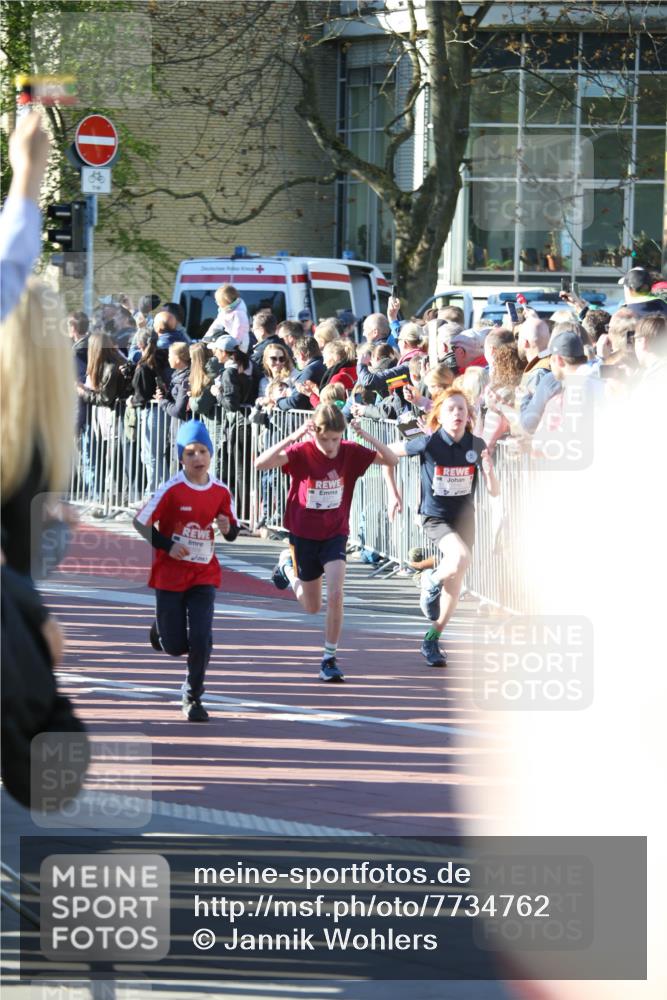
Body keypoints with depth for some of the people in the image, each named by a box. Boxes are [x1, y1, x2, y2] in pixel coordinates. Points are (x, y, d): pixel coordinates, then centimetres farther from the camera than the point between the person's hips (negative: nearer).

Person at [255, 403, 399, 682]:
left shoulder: (350, 452, -11)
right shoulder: (300, 453, -18)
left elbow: (391, 459, -14)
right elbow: (261, 463, -33)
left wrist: (365, 435, -26)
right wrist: (294, 437, -38)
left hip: (335, 534, 1)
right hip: (304, 535, -1)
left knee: (335, 595, -19)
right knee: (312, 607, 14)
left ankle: (330, 659, -5)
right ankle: (287, 565, 47)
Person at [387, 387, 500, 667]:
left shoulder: (476, 446, -8)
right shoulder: (429, 443, -18)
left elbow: (494, 492, -5)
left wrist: (489, 470, -25)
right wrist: (394, 493, -4)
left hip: (464, 518, 4)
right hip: (435, 518, -4)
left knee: (454, 583, 9)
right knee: (461, 558, -32)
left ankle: (432, 641, 26)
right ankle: (431, 583, 0)